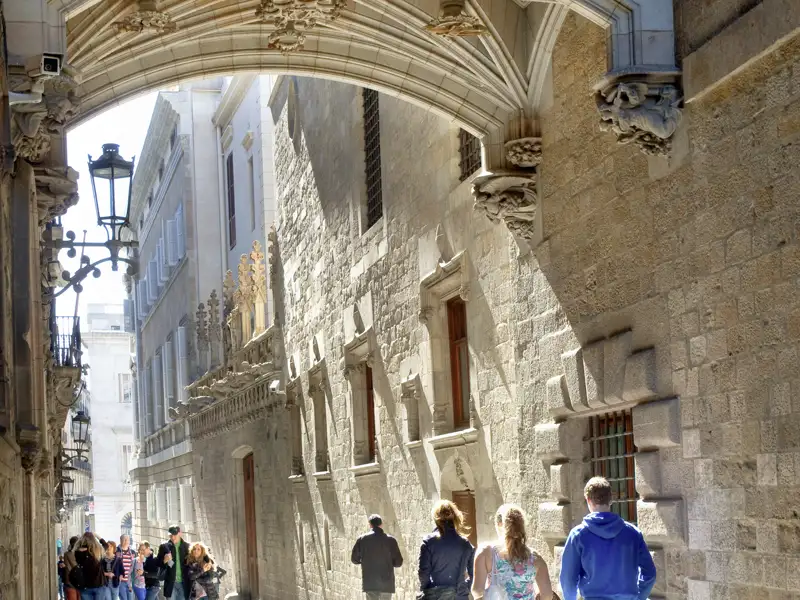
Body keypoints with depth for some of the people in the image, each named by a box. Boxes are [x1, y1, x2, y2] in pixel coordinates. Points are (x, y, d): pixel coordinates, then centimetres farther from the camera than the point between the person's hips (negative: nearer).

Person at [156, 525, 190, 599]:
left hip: (183, 583, 1)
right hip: (171, 582, -1)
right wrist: (164, 560, -18)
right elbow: (158, 563, 4)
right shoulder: (164, 546, 2)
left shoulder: (187, 546, 5)